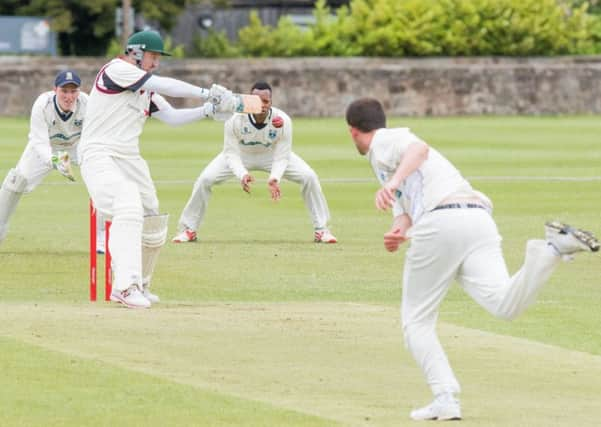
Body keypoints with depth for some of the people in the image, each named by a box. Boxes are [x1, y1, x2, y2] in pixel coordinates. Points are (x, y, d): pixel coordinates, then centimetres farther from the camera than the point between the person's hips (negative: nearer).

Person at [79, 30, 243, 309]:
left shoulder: (147, 89, 17)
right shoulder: (117, 69, -10)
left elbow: (171, 116, 13)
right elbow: (165, 86, -17)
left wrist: (210, 110, 1)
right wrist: (207, 93, -16)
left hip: (131, 160, 9)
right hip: (99, 157, -9)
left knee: (154, 226, 9)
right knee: (128, 210, -30)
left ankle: (139, 286, 27)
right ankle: (126, 285, -37)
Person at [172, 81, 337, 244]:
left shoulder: (283, 120, -32)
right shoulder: (235, 120, -34)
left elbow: (281, 157, -24)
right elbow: (231, 154, -27)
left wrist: (274, 178, -44)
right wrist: (242, 174, -47)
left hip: (271, 154, 1)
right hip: (241, 154, 0)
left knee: (309, 177, -16)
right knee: (204, 179, -17)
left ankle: (321, 230, -1)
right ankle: (188, 230, 3)